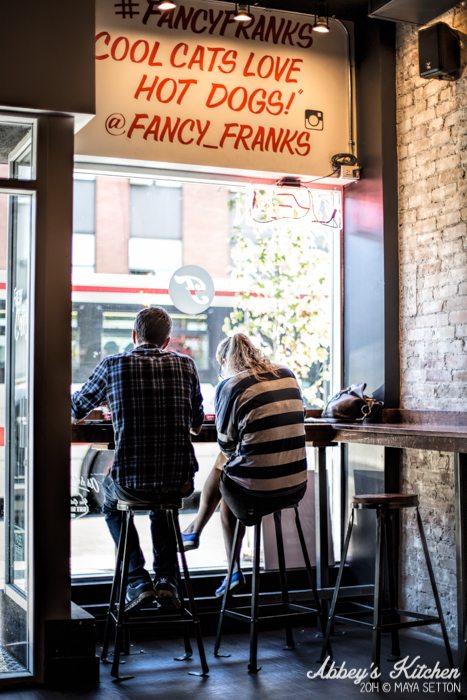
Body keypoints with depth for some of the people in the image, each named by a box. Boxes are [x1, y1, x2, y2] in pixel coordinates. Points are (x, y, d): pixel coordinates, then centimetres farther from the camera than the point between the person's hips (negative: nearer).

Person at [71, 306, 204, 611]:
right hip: (180, 482, 2)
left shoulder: (113, 365, -2)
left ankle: (138, 581, 20)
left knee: (112, 504, 33)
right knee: (163, 505, 38)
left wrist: (107, 398, 37)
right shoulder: (185, 364, 4)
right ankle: (167, 580, 26)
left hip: (132, 479, -2)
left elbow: (77, 409, 14)